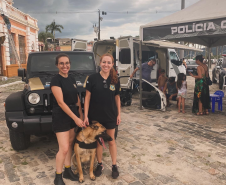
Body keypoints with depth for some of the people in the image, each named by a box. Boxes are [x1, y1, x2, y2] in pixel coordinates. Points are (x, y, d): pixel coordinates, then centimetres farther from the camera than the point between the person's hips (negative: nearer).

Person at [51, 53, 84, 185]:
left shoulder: (72, 79, 8)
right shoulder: (56, 80, -14)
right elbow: (61, 102, -20)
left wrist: (81, 116, 7)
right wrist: (76, 118, -22)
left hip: (73, 115, 7)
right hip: (61, 116, -7)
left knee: (70, 144, 15)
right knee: (64, 148, -6)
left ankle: (68, 171, 30)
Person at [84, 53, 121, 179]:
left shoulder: (115, 80, -2)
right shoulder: (92, 78, -9)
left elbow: (117, 98, 4)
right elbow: (87, 97, -7)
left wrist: (119, 114, 4)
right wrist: (85, 115, -10)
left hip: (110, 116, 1)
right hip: (95, 116, -1)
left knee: (111, 140, 14)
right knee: (98, 140, 14)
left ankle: (114, 165, 30)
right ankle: (100, 164, 33)